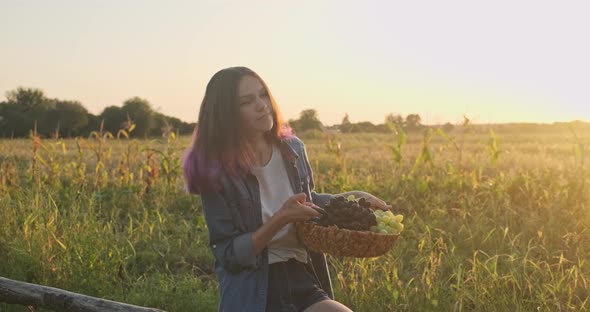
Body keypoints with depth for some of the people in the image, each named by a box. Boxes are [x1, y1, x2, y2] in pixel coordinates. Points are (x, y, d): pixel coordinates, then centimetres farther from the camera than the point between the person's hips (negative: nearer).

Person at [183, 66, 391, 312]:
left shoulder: (292, 149, 3)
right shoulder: (217, 171, -11)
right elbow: (229, 255, -11)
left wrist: (350, 197, 6)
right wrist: (281, 219, -21)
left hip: (302, 281, 4)